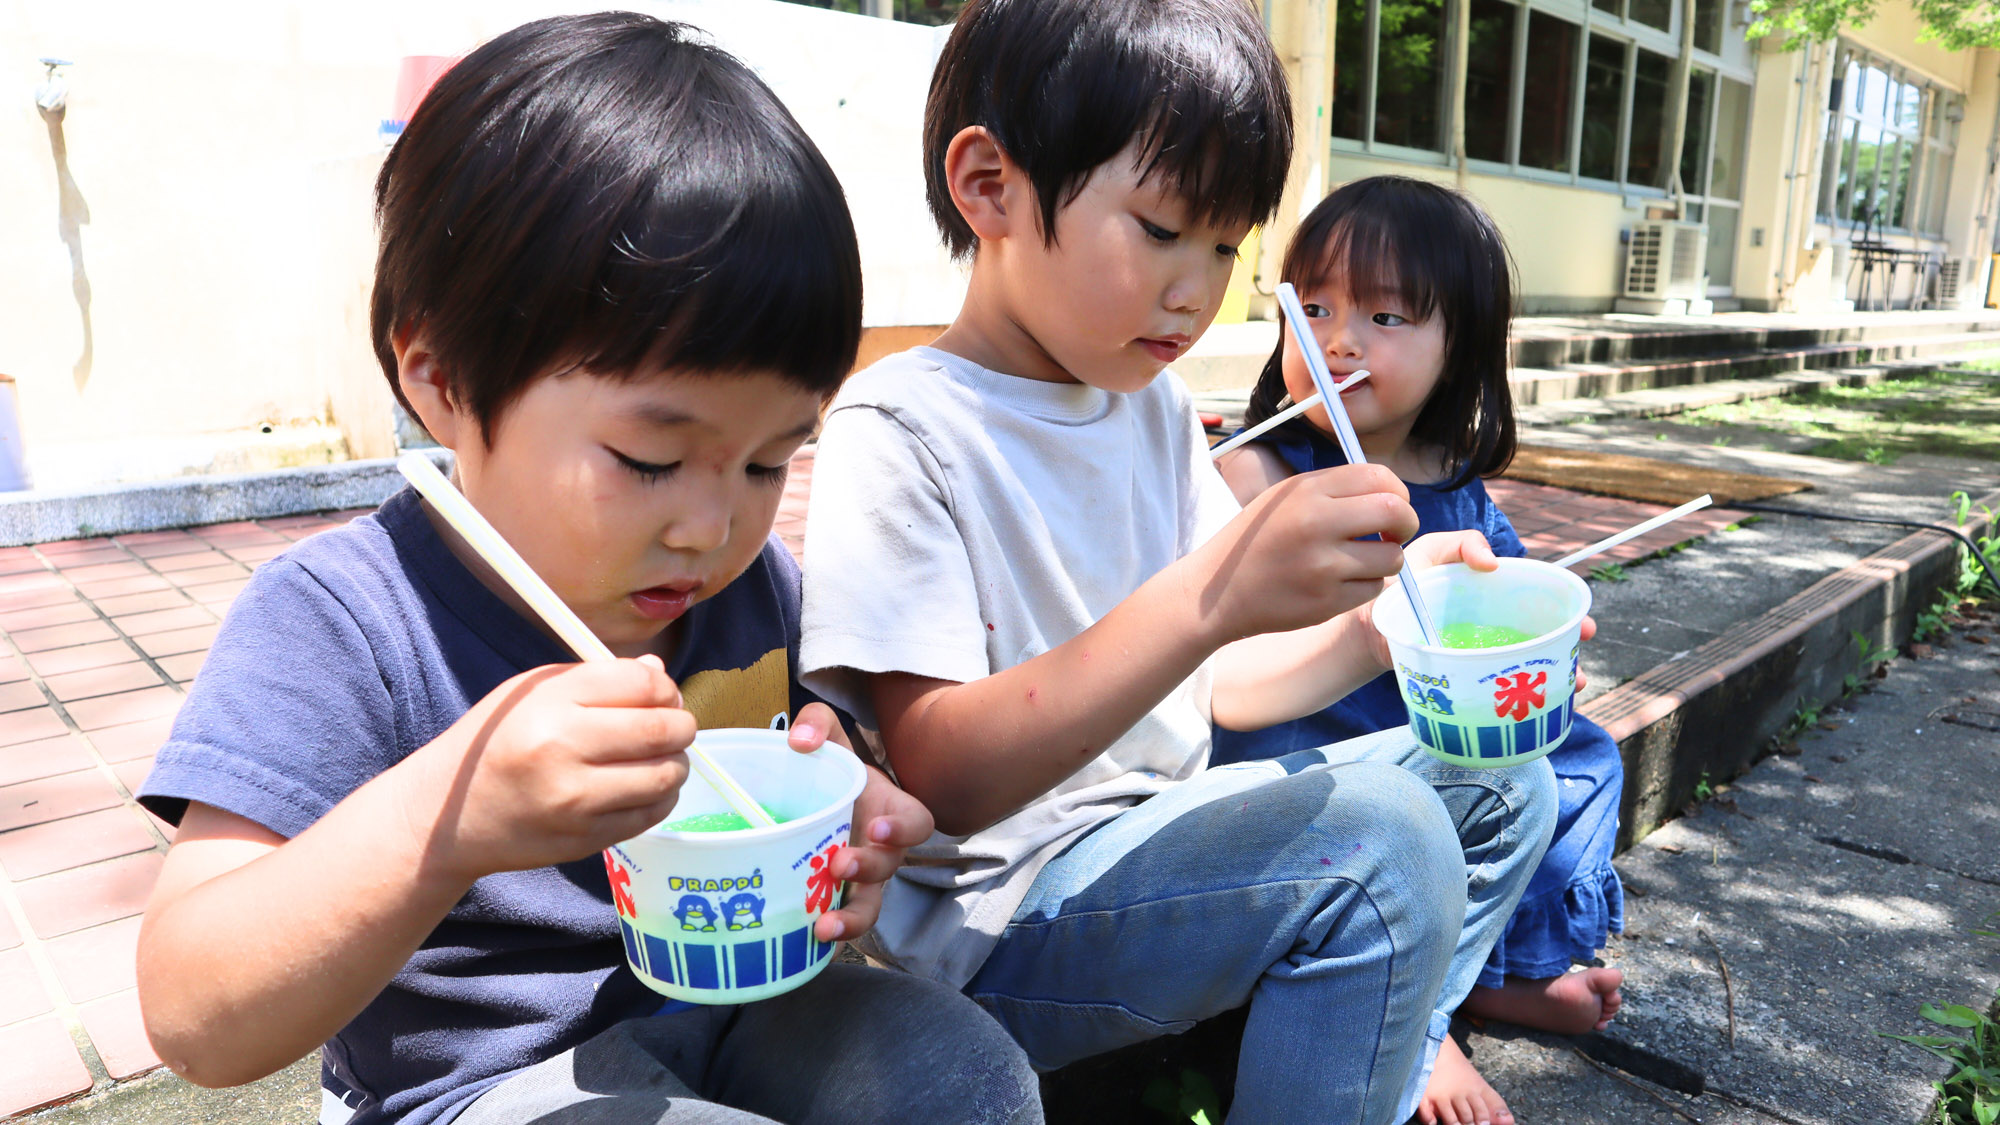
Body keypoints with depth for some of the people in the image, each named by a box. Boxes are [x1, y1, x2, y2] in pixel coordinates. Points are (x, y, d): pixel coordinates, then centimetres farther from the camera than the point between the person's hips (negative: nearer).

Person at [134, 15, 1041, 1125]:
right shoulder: (336, 620, -19)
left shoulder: (756, 586, -5)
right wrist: (437, 822, -43)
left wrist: (848, 832, -15)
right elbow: (198, 1028, -24)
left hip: (724, 1017, 4)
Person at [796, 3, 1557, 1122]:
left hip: (1157, 836, 8)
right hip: (990, 916, -8)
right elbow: (941, 775, -25)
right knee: (1378, 838, -28)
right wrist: (1210, 593, -35)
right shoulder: (899, 432, -17)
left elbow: (1213, 681, 10)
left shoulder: (1158, 408, 8)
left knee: (1493, 780, 8)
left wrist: (1380, 625, -8)